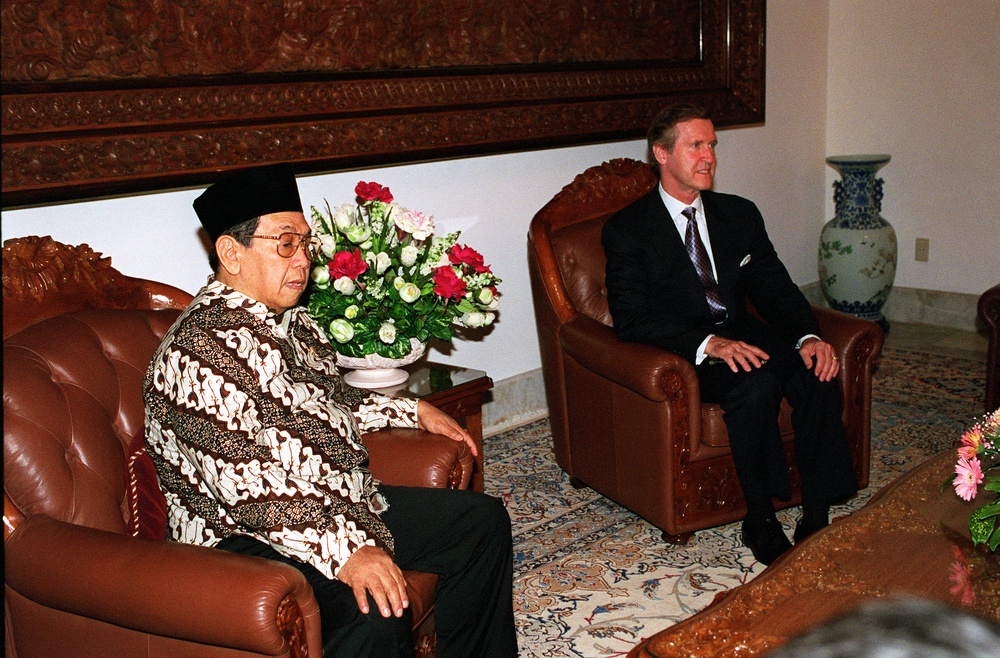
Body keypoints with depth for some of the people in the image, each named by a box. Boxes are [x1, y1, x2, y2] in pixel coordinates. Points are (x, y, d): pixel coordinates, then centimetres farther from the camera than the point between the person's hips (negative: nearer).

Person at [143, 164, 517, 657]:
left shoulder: (292, 323, 10)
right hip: (245, 535, -10)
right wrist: (344, 552, -35)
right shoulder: (203, 349, -21)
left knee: (483, 520, 11)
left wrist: (412, 411, 26)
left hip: (338, 505, 10)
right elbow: (242, 484, -29)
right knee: (376, 610, -35)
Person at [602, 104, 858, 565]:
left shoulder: (741, 215, 13)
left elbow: (775, 288, 8)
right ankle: (760, 522, -17)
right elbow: (632, 319, -14)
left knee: (819, 374, -24)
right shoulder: (627, 230, -4)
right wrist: (707, 344, -28)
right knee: (757, 384, -33)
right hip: (680, 355, -5)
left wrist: (808, 336, -13)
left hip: (743, 337, 5)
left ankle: (816, 519, -17)